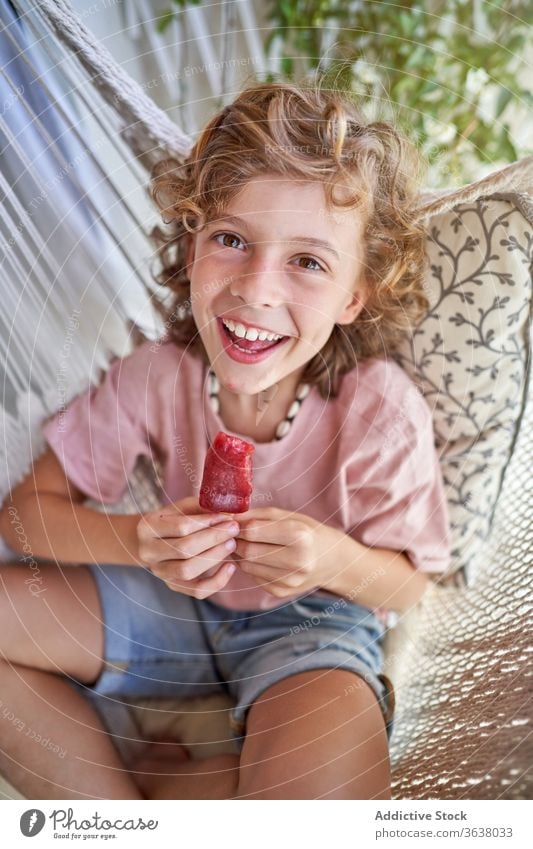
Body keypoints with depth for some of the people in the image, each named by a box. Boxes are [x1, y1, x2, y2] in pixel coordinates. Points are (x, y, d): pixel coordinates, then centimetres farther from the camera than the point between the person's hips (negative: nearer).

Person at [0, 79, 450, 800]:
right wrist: (138, 541, -28)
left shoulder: (380, 409, -22)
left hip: (311, 622, -2)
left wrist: (339, 562, -32)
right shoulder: (155, 374, -15)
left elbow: (408, 584, -9)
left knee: (330, 784, -34)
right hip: (177, 601, 3)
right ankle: (119, 789, -3)